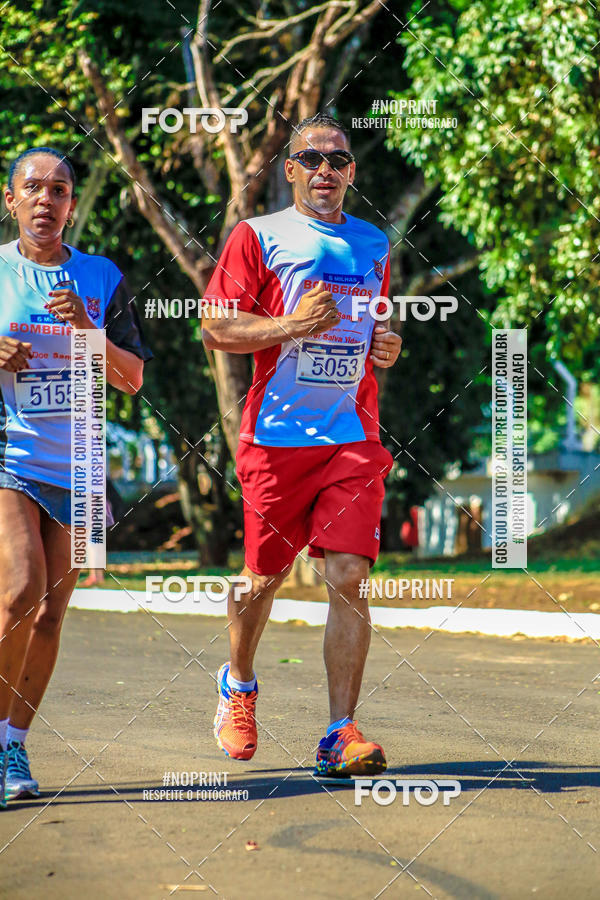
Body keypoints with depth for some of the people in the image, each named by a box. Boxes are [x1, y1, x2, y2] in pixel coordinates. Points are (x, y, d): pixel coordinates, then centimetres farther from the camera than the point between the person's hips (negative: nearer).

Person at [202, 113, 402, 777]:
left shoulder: (373, 246, 16)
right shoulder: (257, 237, 2)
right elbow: (216, 327, -4)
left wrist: (385, 348, 7)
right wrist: (292, 325, -17)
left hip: (353, 436, 2)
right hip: (276, 436, -2)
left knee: (348, 578, -11)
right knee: (263, 577, 8)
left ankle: (341, 734, -10)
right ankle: (238, 684, 38)